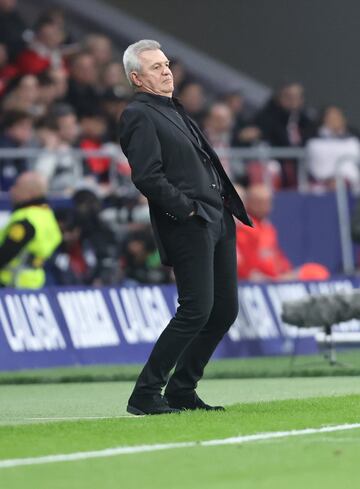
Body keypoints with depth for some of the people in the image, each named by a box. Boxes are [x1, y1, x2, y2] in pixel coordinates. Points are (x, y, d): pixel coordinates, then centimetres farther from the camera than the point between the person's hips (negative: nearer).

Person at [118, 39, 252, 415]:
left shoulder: (173, 110, 21)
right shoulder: (138, 116, -8)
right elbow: (147, 177, -18)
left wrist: (227, 206, 15)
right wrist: (187, 210, -17)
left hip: (218, 219, 10)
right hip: (187, 226, -10)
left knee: (225, 310, 9)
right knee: (196, 310, -14)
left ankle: (182, 391, 17)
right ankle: (145, 395, -7)